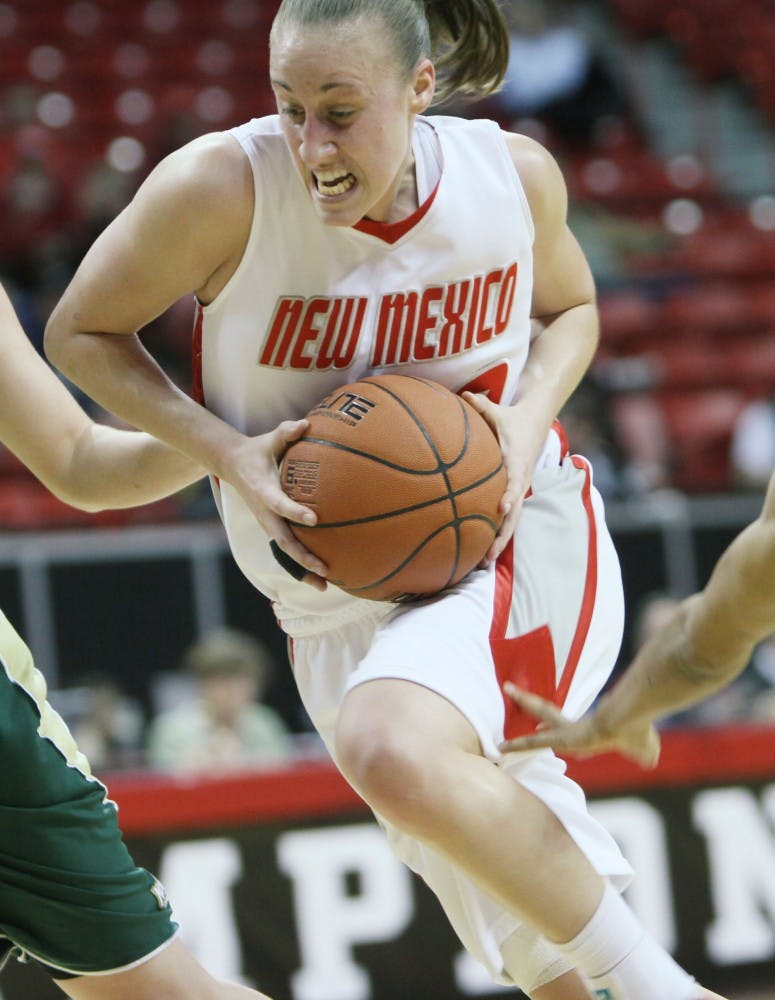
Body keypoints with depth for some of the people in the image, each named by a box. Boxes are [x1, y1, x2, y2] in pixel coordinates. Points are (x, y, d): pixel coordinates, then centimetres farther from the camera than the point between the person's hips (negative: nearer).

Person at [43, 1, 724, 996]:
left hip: (524, 544, -2)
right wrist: (229, 455, -18)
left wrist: (529, 416, -10)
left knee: (394, 750, -35)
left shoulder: (513, 175, -11)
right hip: (342, 606, 2)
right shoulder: (222, 188, -18)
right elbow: (80, 333, -4)